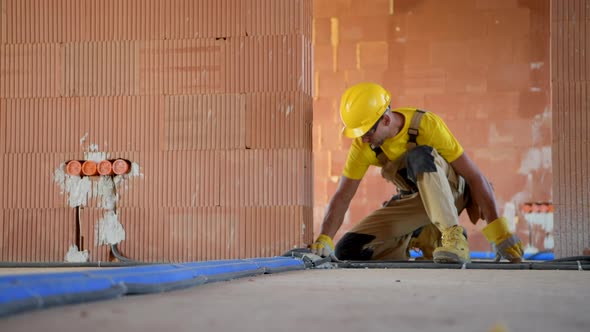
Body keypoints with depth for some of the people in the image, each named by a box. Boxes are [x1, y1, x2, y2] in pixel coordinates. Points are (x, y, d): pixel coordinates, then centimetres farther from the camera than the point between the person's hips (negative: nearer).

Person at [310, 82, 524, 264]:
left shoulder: (426, 125, -26)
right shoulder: (363, 144, -14)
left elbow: (474, 176, -24)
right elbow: (343, 196, -10)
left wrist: (500, 233, -27)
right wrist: (324, 240, -27)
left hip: (449, 192, -5)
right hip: (414, 200, 5)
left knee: (420, 156, -38)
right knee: (348, 250, -11)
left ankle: (453, 238, -36)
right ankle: (423, 237, 9)